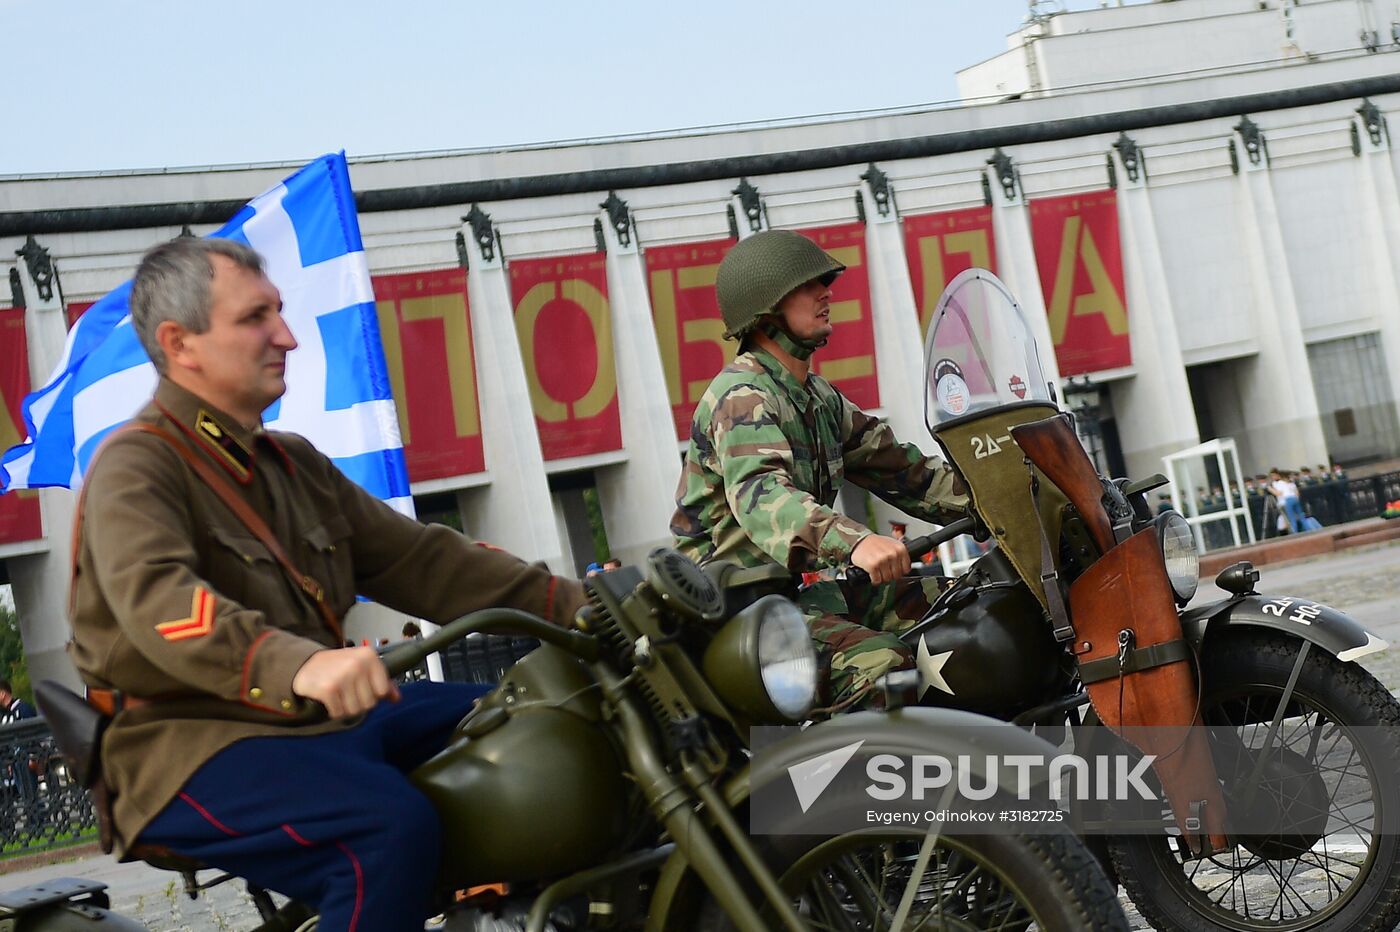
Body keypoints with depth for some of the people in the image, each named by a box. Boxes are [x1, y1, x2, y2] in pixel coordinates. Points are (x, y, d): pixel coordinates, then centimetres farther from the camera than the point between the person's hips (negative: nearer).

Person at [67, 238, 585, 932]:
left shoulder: (294, 464, 18)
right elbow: (157, 601, -30)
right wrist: (297, 664, -48)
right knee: (396, 826, -32)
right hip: (188, 743, -8)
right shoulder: (136, 467, -10)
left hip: (317, 719, 9)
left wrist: (570, 603, 4)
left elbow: (416, 558, 15)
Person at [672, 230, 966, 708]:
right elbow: (759, 494, -33)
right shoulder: (742, 397, -15)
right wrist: (854, 542, -51)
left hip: (809, 583, 10)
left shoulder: (819, 397, 16)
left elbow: (894, 466, 18)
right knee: (880, 663, -31)